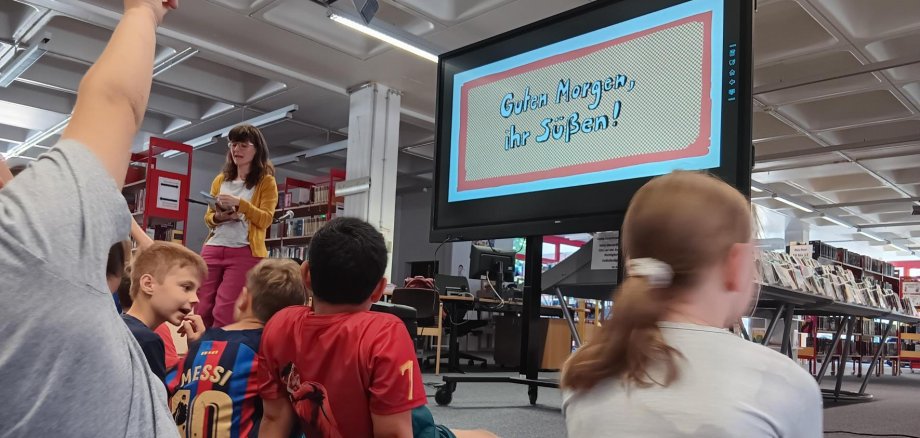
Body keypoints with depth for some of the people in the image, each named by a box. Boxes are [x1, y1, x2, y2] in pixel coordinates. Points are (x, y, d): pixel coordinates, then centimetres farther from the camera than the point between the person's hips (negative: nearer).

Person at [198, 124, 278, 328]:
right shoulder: (221, 179, 17)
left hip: (245, 252, -5)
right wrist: (218, 217, -4)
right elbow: (208, 217, 20)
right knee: (201, 311, 0)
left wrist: (239, 203, -20)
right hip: (213, 249, 5)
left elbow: (265, 220, -5)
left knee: (223, 314, -9)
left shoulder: (266, 181, 4)